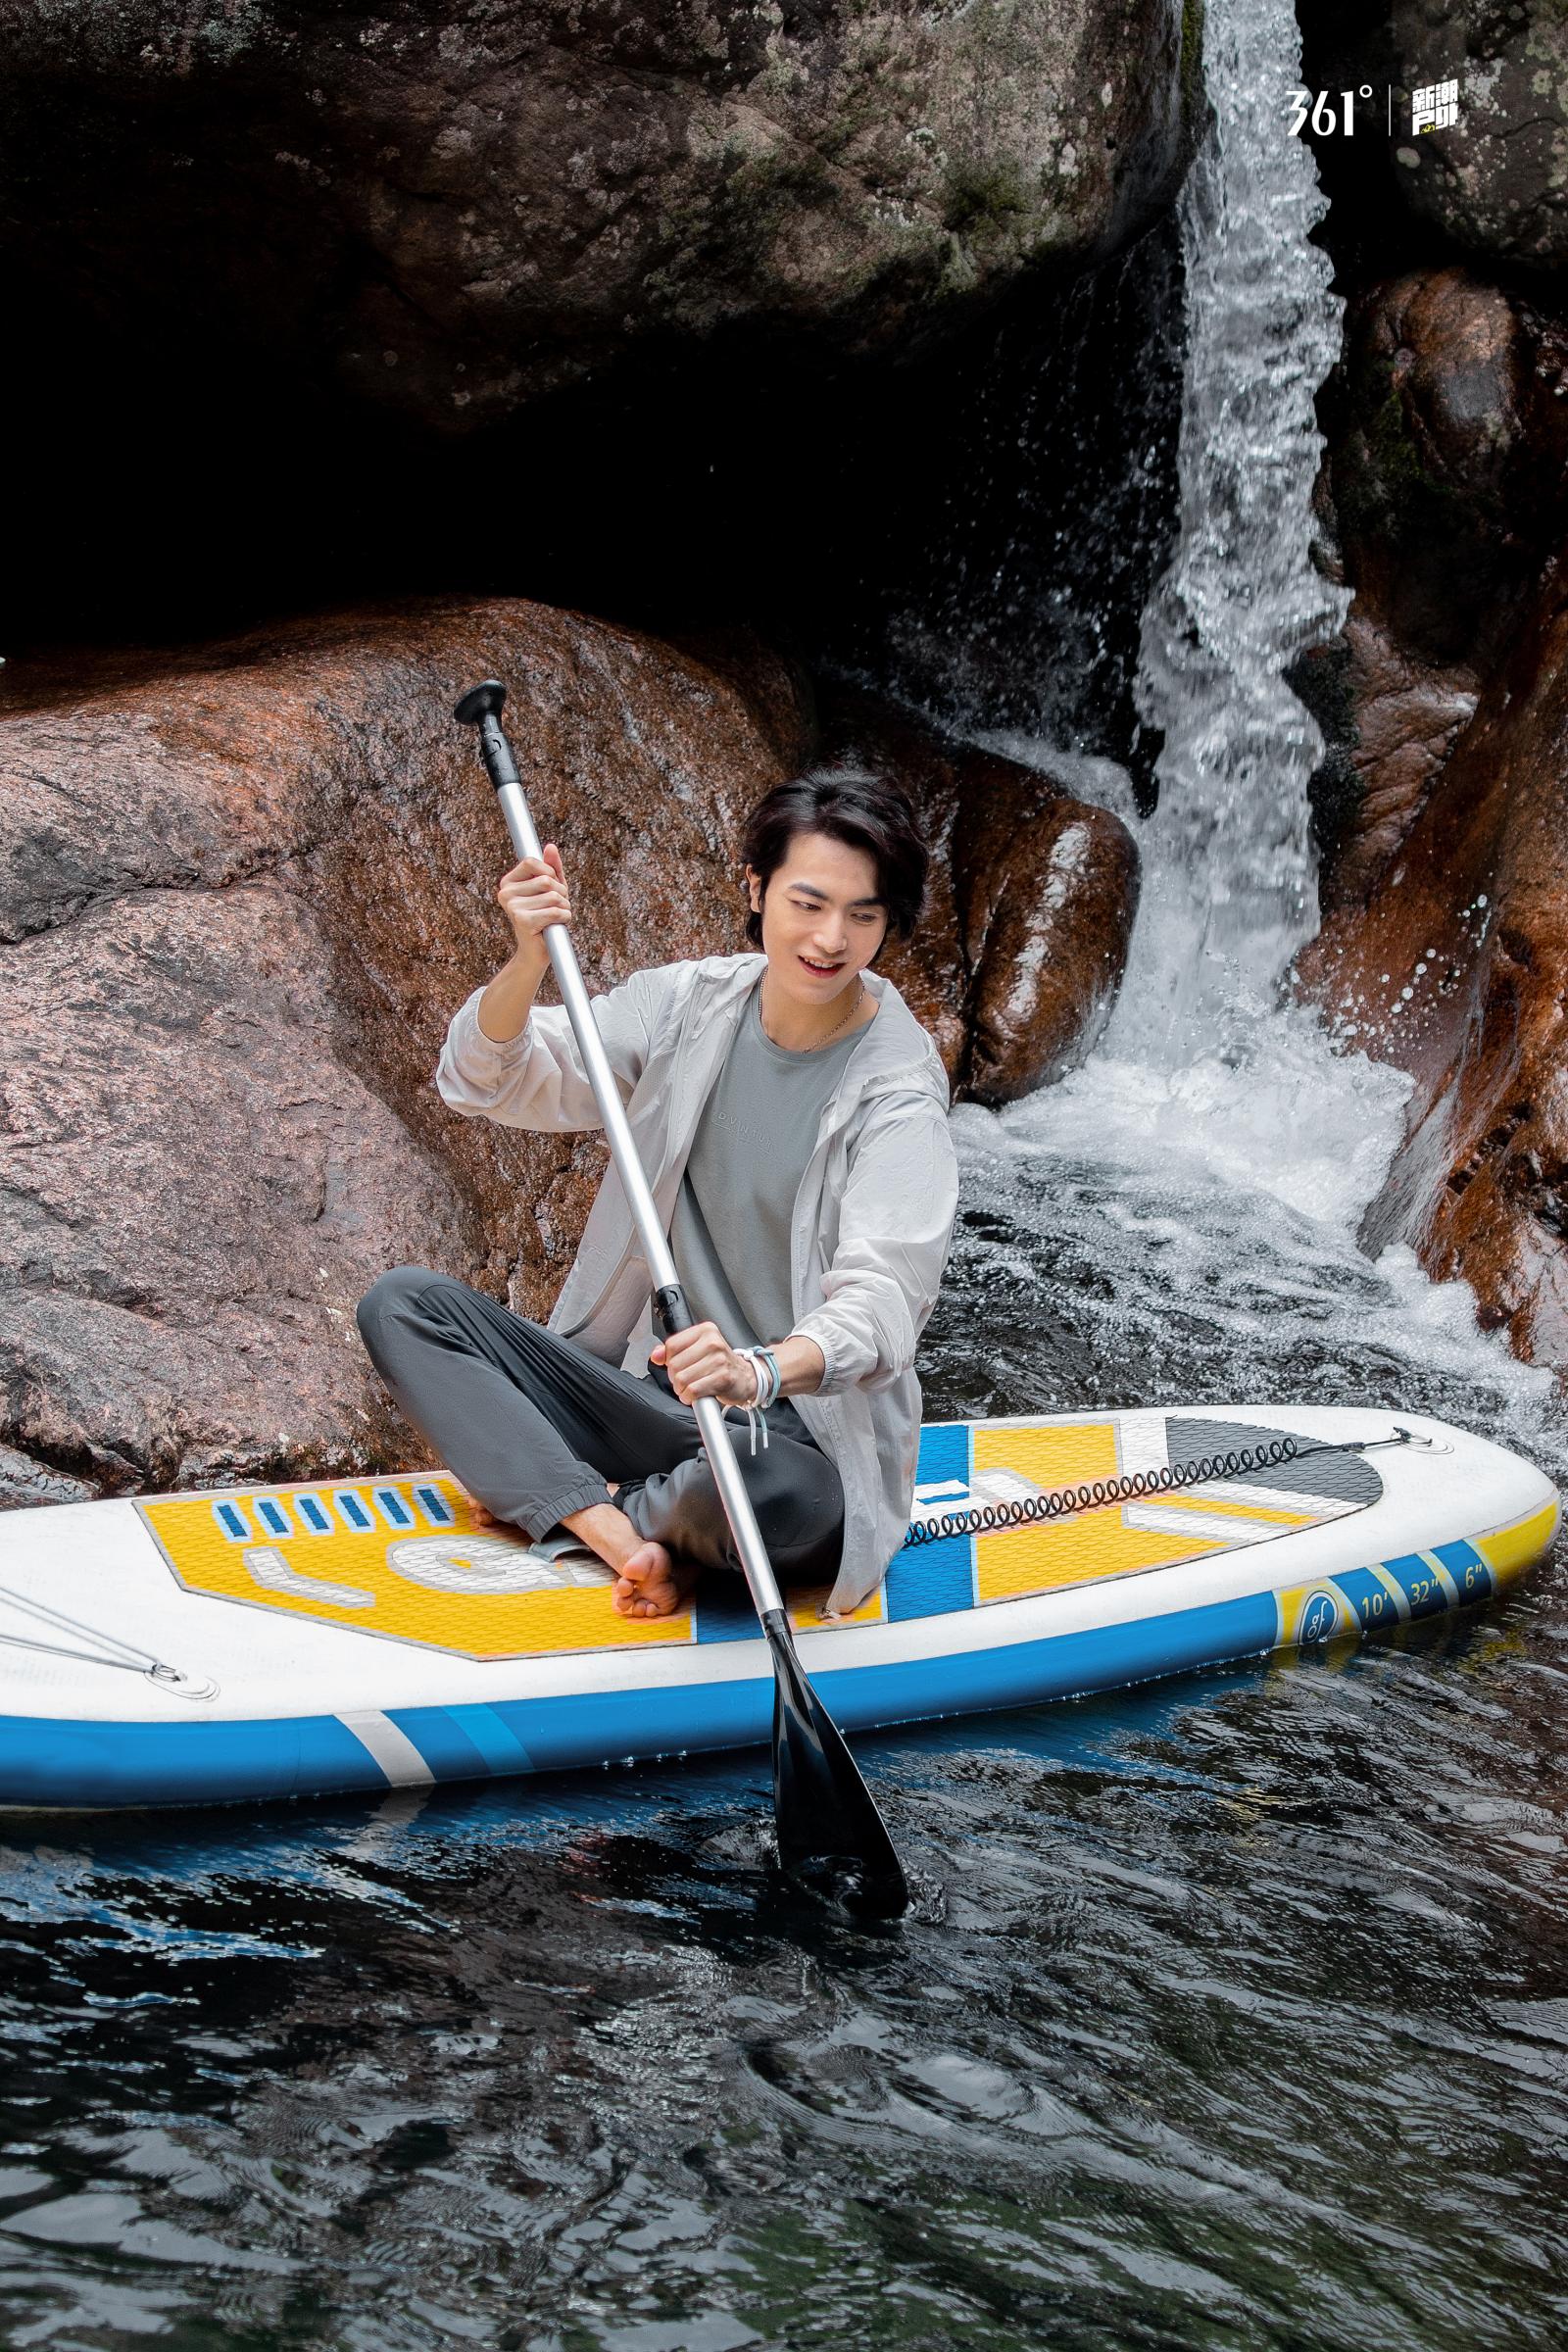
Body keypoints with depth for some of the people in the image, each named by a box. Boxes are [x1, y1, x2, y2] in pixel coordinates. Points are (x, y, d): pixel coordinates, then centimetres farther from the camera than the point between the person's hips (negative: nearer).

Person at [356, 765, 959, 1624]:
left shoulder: (897, 1093, -15)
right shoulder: (690, 1005, 1)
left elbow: (880, 1304, -28)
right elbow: (484, 1082, -2)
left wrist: (760, 1371, -49)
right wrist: (530, 960, -23)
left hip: (796, 1435, -5)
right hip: (645, 1387, 5)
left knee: (777, 1496, -41)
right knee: (402, 1303, -7)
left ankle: (562, 1505, -7)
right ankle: (620, 1533, -22)